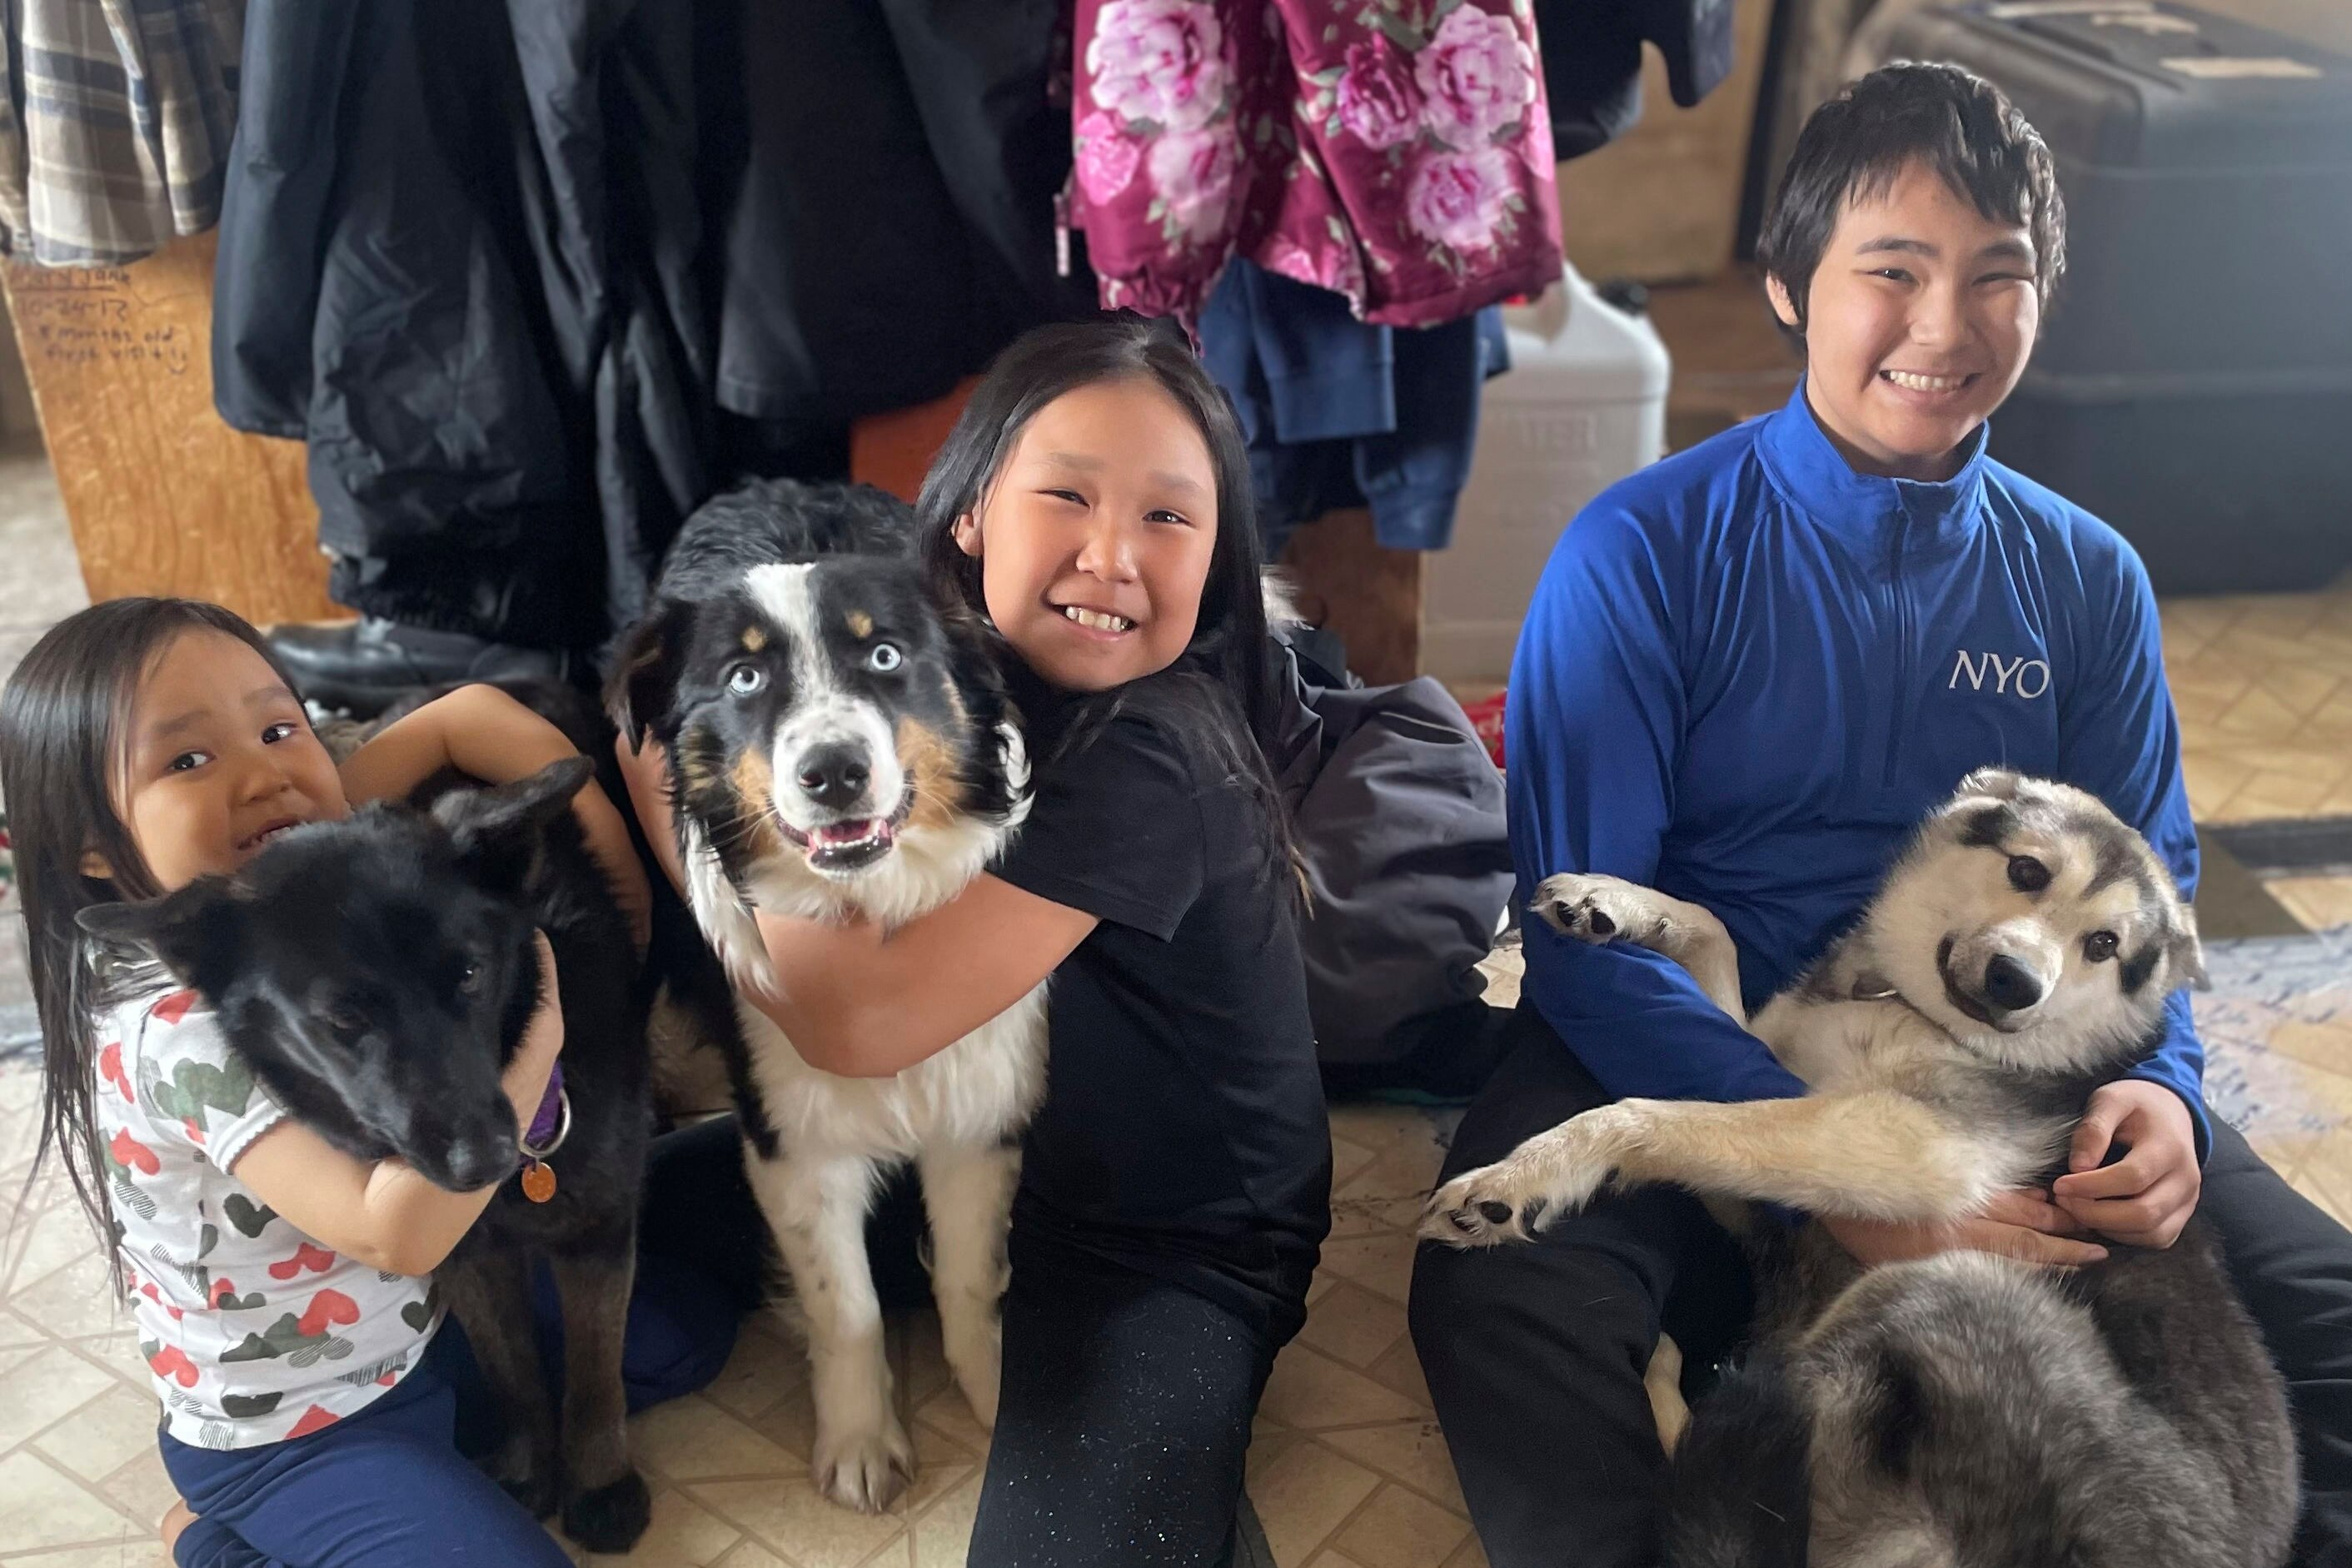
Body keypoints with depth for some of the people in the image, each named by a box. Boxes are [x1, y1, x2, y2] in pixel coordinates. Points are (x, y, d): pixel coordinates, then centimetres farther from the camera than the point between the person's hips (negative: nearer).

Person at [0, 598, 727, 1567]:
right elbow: (397, 1233, -39)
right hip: (292, 1434, -7)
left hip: (419, 1317, 7)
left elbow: (467, 714, -6)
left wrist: (604, 841, -15)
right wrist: (538, 1029, -34)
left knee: (687, 1336, 13)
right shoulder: (183, 1033, -32)